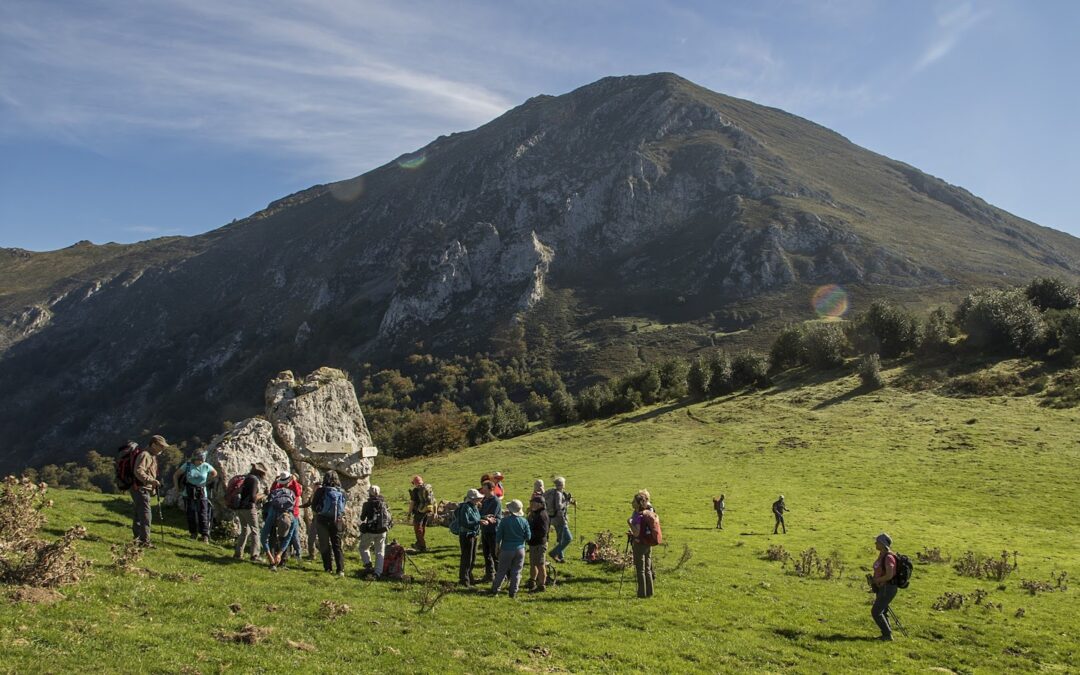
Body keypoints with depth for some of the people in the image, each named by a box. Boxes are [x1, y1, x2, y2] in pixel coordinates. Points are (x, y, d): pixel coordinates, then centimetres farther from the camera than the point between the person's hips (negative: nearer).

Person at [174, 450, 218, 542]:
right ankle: (194, 533, 19)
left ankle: (205, 536, -7)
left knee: (203, 515, -6)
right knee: (191, 514, 5)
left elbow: (215, 473, 17)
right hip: (188, 493, 0)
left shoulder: (206, 466, -2)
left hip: (202, 494, 0)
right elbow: (175, 475, 6)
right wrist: (177, 487, 3)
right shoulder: (187, 465, -5)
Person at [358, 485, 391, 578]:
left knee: (363, 548, 19)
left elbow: (362, 518, 1)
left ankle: (368, 564, 0)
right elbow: (388, 518, 5)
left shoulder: (367, 504, -8)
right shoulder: (384, 504, 2)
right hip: (382, 531, 3)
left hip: (370, 531, -3)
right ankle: (378, 572, 4)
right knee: (380, 552, 10)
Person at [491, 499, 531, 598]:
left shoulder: (504, 521, -11)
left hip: (506, 550, -1)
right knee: (516, 572, 9)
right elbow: (528, 537, -1)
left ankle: (495, 590, 16)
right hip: (520, 549, 1)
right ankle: (513, 592, 11)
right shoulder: (524, 521, -5)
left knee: (501, 571, 10)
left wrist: (497, 547, 9)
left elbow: (498, 536, -5)